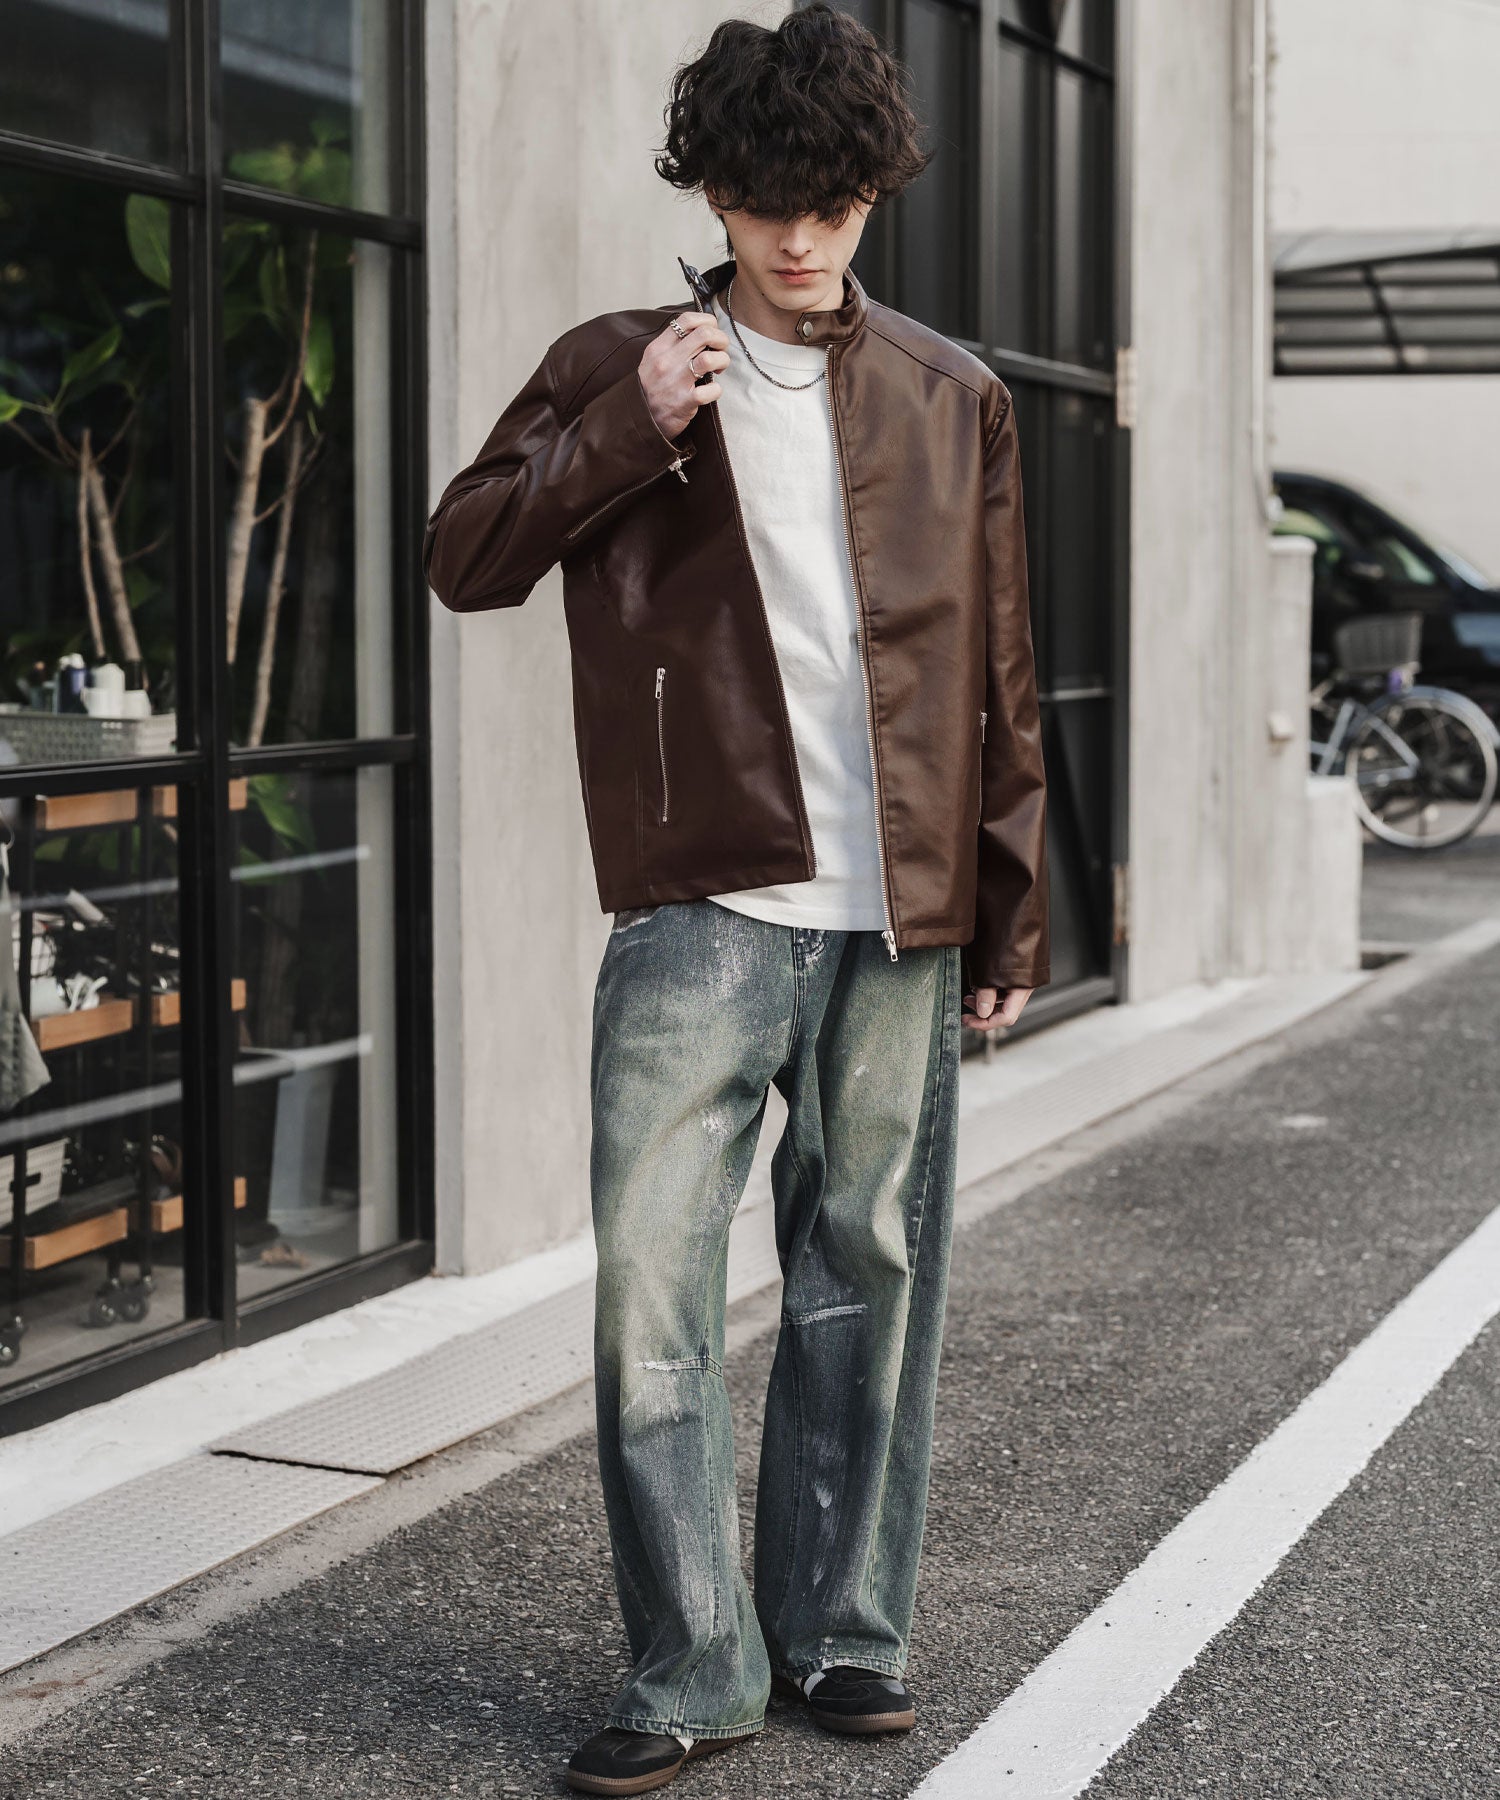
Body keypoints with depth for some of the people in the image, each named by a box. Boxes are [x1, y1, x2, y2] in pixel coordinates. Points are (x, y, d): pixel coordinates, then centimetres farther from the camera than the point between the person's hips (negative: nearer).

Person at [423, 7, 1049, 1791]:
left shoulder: (952, 399, 11)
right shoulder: (617, 369, 6)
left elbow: (999, 677, 13)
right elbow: (464, 556, -1)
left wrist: (1011, 911, 11)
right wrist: (630, 425, -12)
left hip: (898, 916, 2)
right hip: (704, 909, -2)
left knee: (867, 1275, 9)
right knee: (652, 1280, -7)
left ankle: (840, 1629, 23)